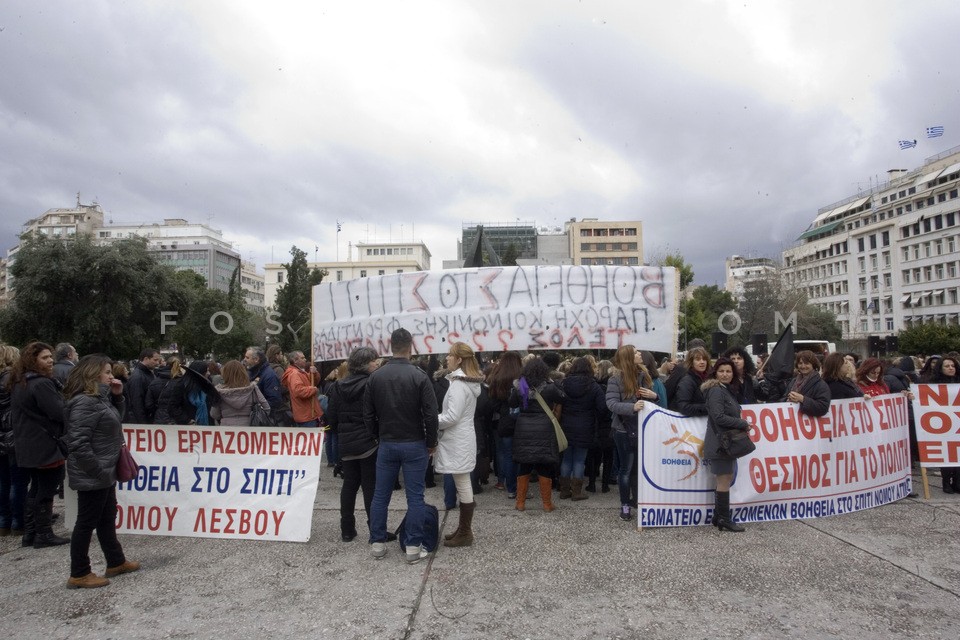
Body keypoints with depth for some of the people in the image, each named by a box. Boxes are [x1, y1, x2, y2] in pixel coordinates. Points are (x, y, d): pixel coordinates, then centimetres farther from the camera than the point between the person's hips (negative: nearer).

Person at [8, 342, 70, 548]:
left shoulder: (18, 383, 12)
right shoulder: (41, 384, -21)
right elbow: (60, 413, -25)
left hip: (29, 446, 10)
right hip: (46, 446, -10)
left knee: (36, 488, 18)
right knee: (46, 491, 0)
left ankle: (29, 533, 24)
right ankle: (44, 535, 8)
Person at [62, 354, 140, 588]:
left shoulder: (99, 397, 8)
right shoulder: (84, 402, -22)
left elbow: (116, 418, 22)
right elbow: (78, 443, -26)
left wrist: (117, 396, 4)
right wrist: (99, 471, -21)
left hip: (104, 473, 10)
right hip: (91, 476, -10)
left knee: (107, 518, 19)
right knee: (87, 523, 2)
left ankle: (116, 562, 32)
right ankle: (79, 575, 16)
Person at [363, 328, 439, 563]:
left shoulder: (375, 376, -1)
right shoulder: (419, 376, -12)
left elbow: (368, 415, 3)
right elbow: (430, 414, -13)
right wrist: (431, 442, 0)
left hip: (386, 445, 3)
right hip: (414, 444, -3)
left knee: (380, 495, 12)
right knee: (414, 497, 3)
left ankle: (377, 543, 20)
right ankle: (413, 547, 7)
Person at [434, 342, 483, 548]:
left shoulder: (458, 383, -19)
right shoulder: (468, 381, 13)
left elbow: (452, 416, -23)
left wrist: (433, 422, -9)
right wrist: (439, 419, 12)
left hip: (458, 441, -10)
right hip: (460, 438, 10)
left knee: (463, 487, -1)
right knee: (463, 486, 15)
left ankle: (465, 534, 8)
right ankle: (463, 528, 25)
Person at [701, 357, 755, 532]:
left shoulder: (727, 390, 16)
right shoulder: (716, 390, -14)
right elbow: (719, 417, -22)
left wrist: (742, 425, 1)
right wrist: (744, 424, -15)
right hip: (719, 443, -10)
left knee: (726, 480, 14)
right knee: (724, 481, -3)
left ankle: (718, 517, 23)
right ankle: (724, 520, 6)